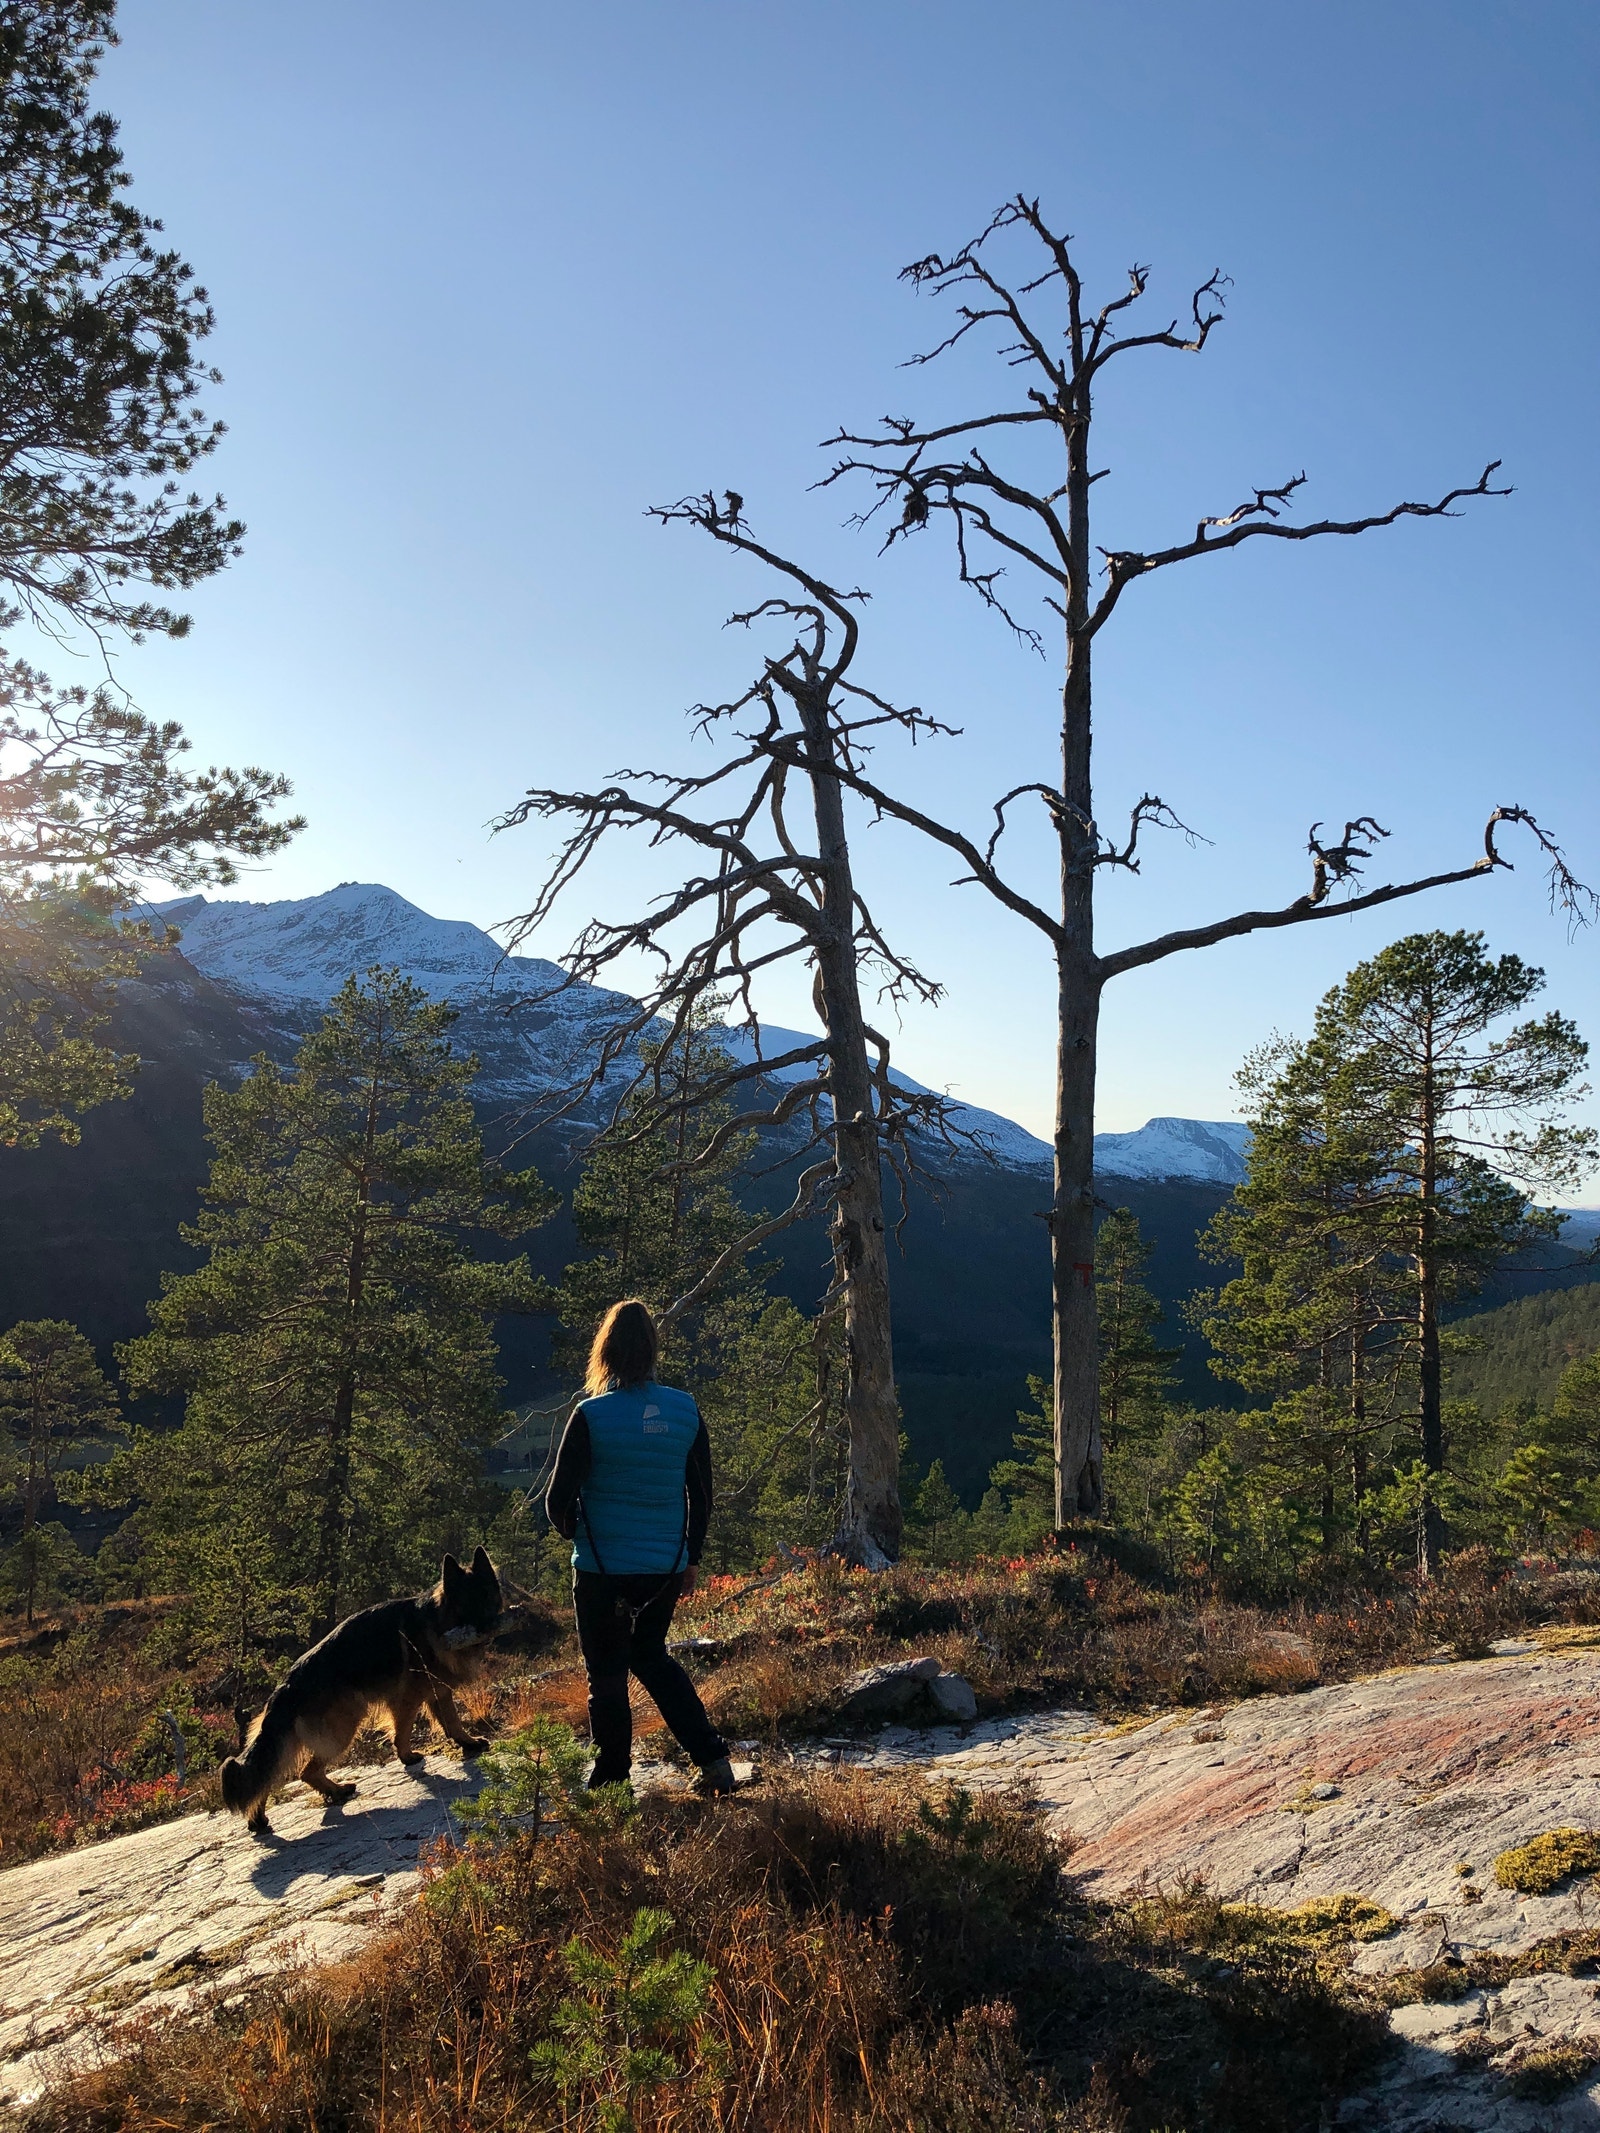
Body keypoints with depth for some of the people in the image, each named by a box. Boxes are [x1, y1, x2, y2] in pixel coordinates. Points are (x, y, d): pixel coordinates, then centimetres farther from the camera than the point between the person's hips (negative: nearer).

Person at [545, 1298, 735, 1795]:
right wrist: (691, 1558, 18)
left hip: (603, 1568, -4)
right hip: (666, 1567, 5)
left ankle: (612, 1781, 21)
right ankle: (713, 1758, 17)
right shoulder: (685, 1411, -2)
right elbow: (702, 1494, 6)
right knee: (651, 1655, 24)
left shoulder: (591, 1415, -15)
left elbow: (559, 1500, -11)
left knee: (607, 1674, 12)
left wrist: (572, 1530, 12)